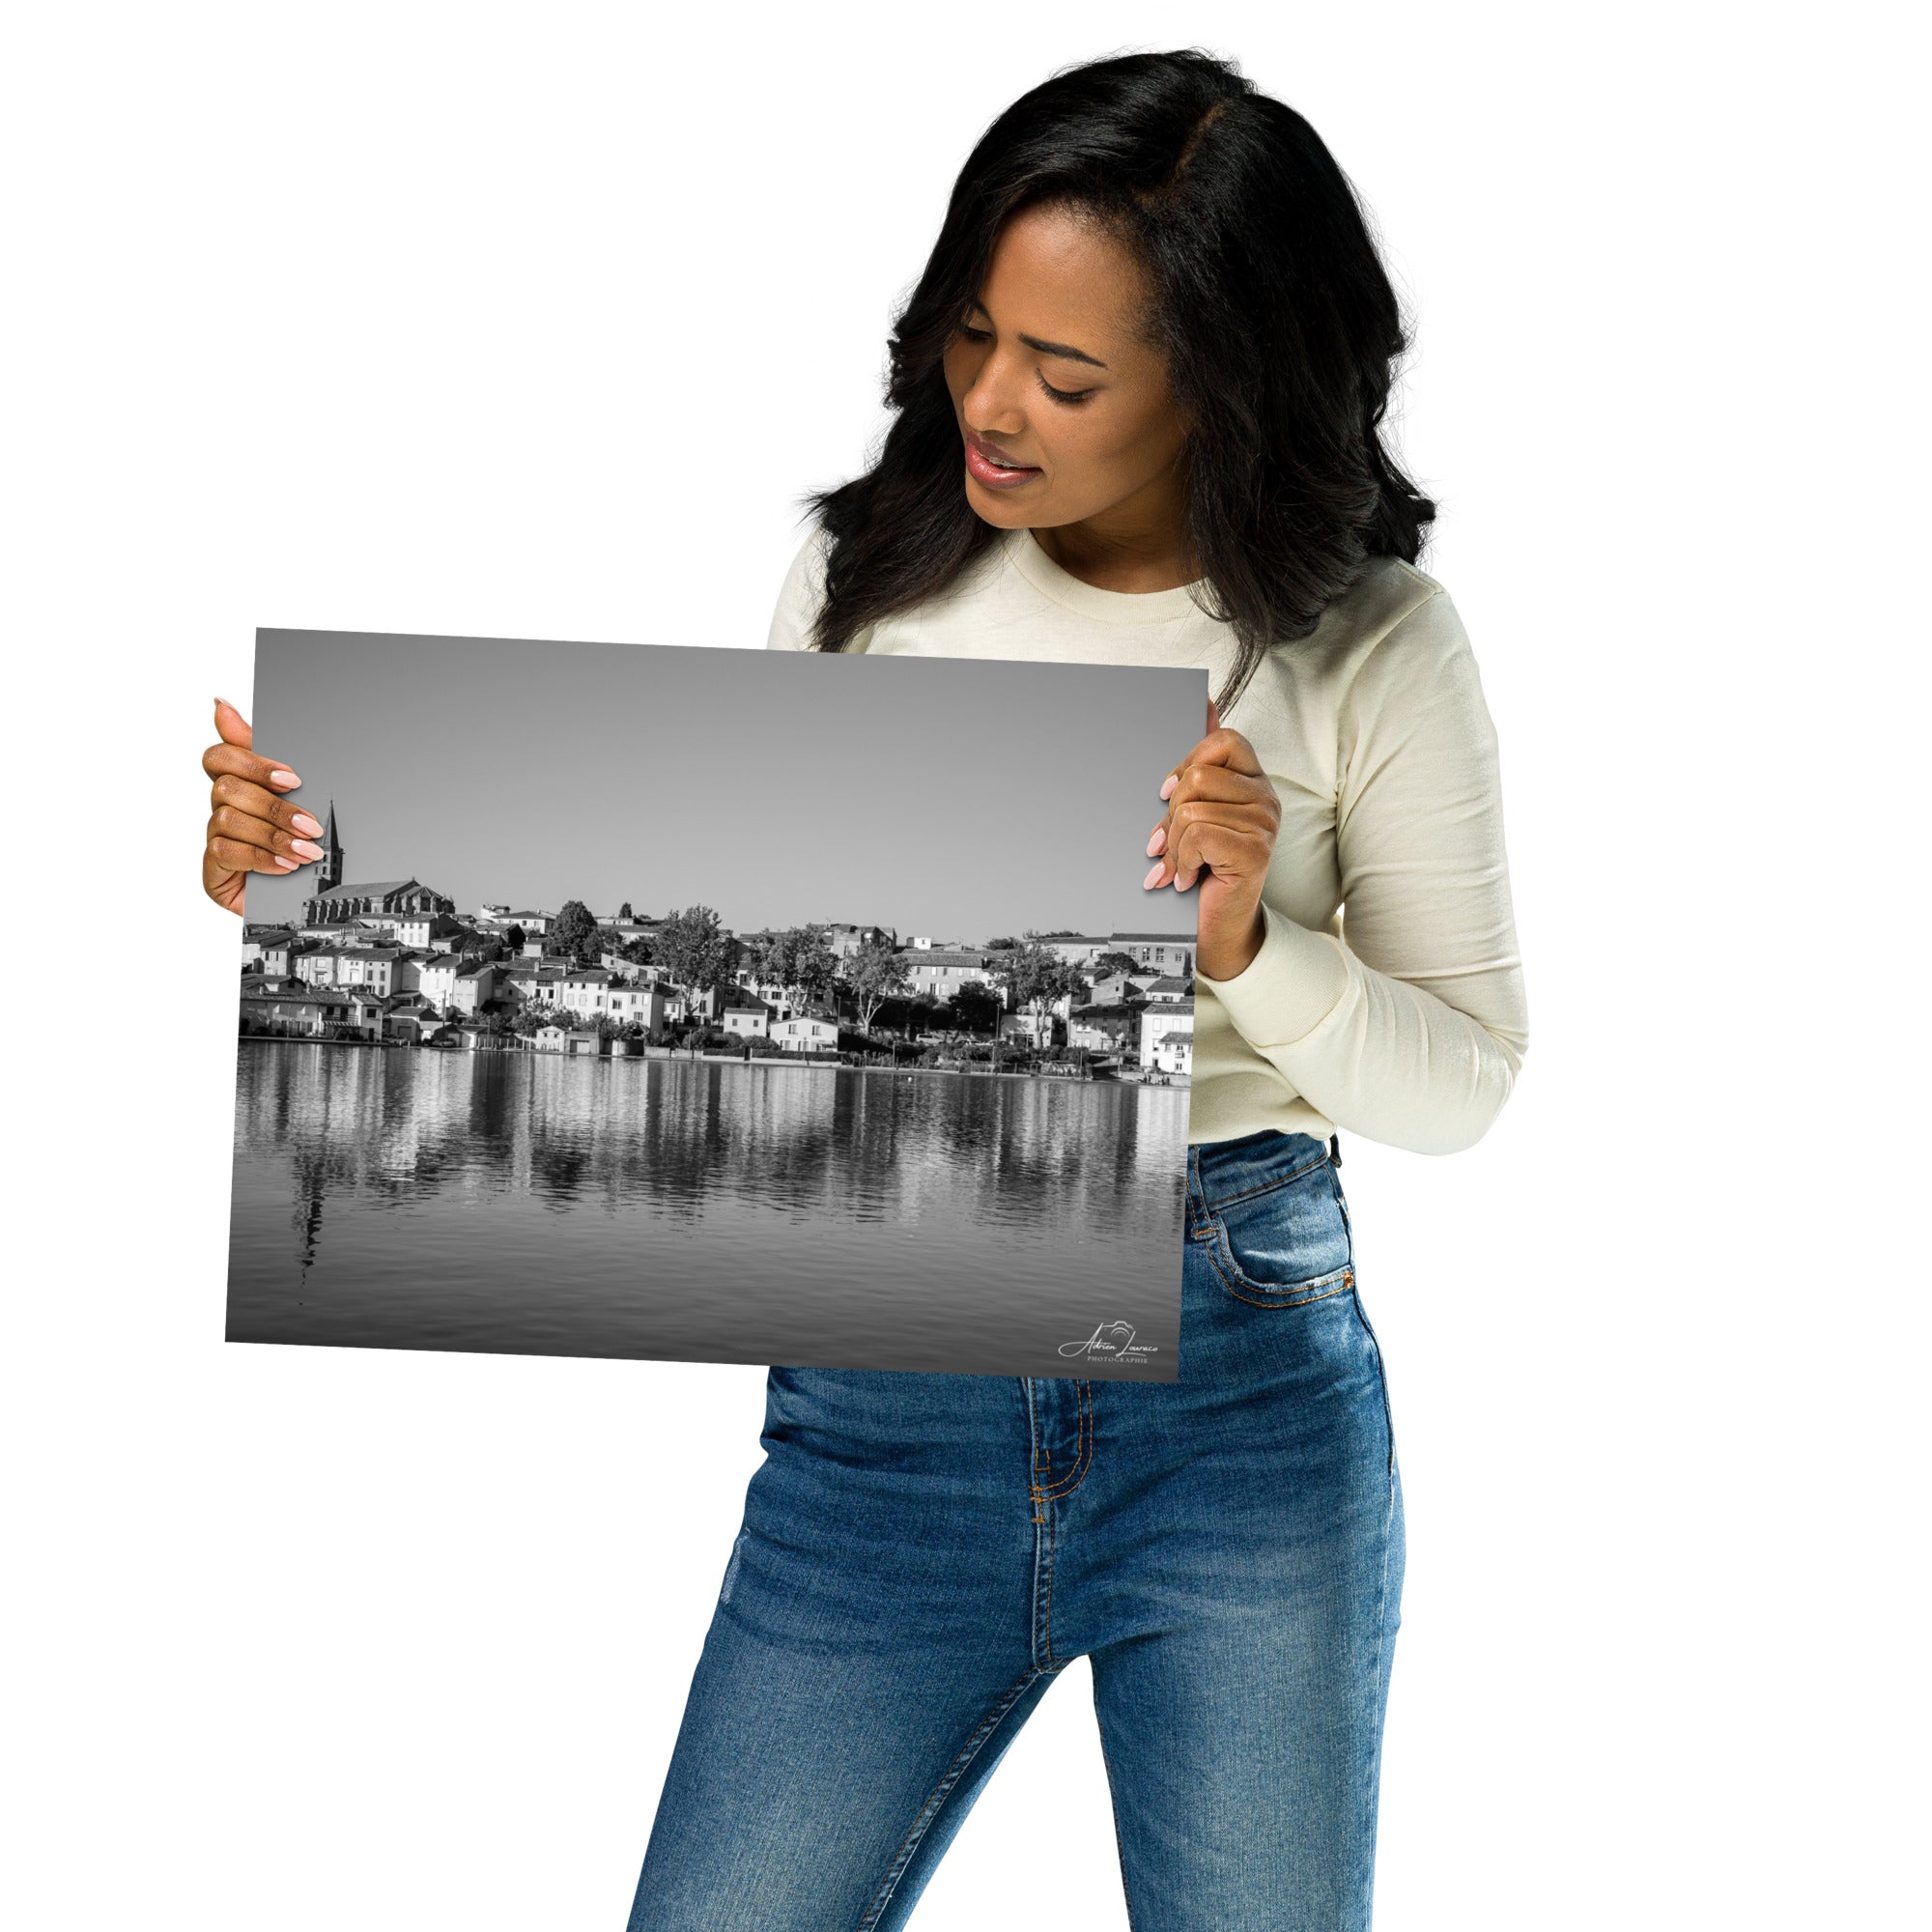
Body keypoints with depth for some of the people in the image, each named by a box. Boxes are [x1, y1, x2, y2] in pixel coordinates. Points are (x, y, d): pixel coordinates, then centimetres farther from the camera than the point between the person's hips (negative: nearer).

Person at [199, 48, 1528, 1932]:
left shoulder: (1368, 645, -4)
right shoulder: (868, 574, 1)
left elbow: (1461, 1082, 0)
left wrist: (1246, 944, -19)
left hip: (1243, 1376, -1)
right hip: (886, 1397, 2)